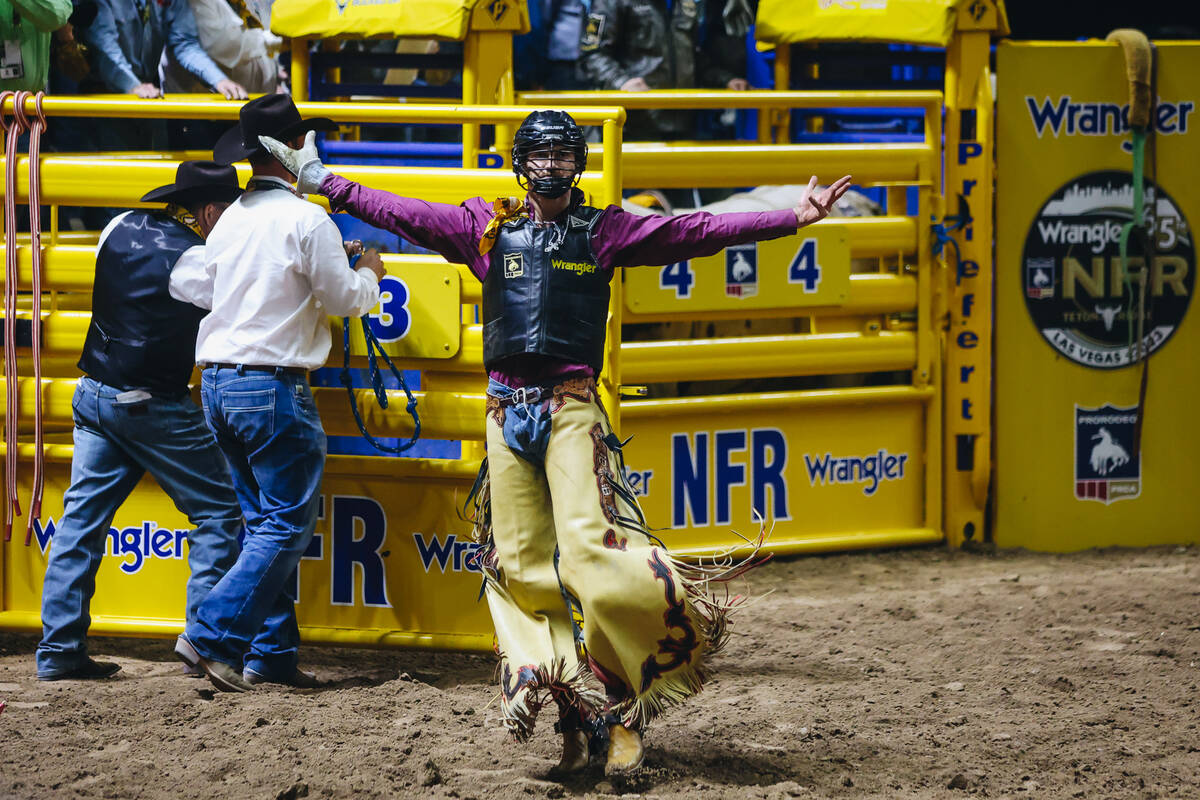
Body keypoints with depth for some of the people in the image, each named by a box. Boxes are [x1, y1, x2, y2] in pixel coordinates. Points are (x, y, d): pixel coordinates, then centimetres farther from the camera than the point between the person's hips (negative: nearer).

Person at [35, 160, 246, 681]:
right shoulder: (195, 259, -16)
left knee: (81, 518, 8)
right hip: (153, 405, -7)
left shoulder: (121, 229, 5)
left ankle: (59, 650, 6)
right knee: (219, 510, 4)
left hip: (94, 395, 7)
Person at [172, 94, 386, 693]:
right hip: (272, 385, -8)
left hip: (218, 384, 8)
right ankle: (213, 635, -13)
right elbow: (344, 299, -7)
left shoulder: (230, 220, 9)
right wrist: (369, 274, 14)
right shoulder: (306, 220, -13)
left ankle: (272, 650, 13)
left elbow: (202, 291, 19)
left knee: (265, 520, 14)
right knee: (289, 524, -3)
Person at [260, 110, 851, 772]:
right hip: (506, 411, 3)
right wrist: (323, 182, 17)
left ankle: (627, 712, -9)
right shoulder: (488, 228, 13)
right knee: (519, 563, -1)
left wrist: (791, 218, -7)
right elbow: (403, 215, 17)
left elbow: (695, 232, 1)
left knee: (588, 548, -17)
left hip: (571, 406, -3)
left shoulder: (603, 232, 7)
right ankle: (573, 717, 4)